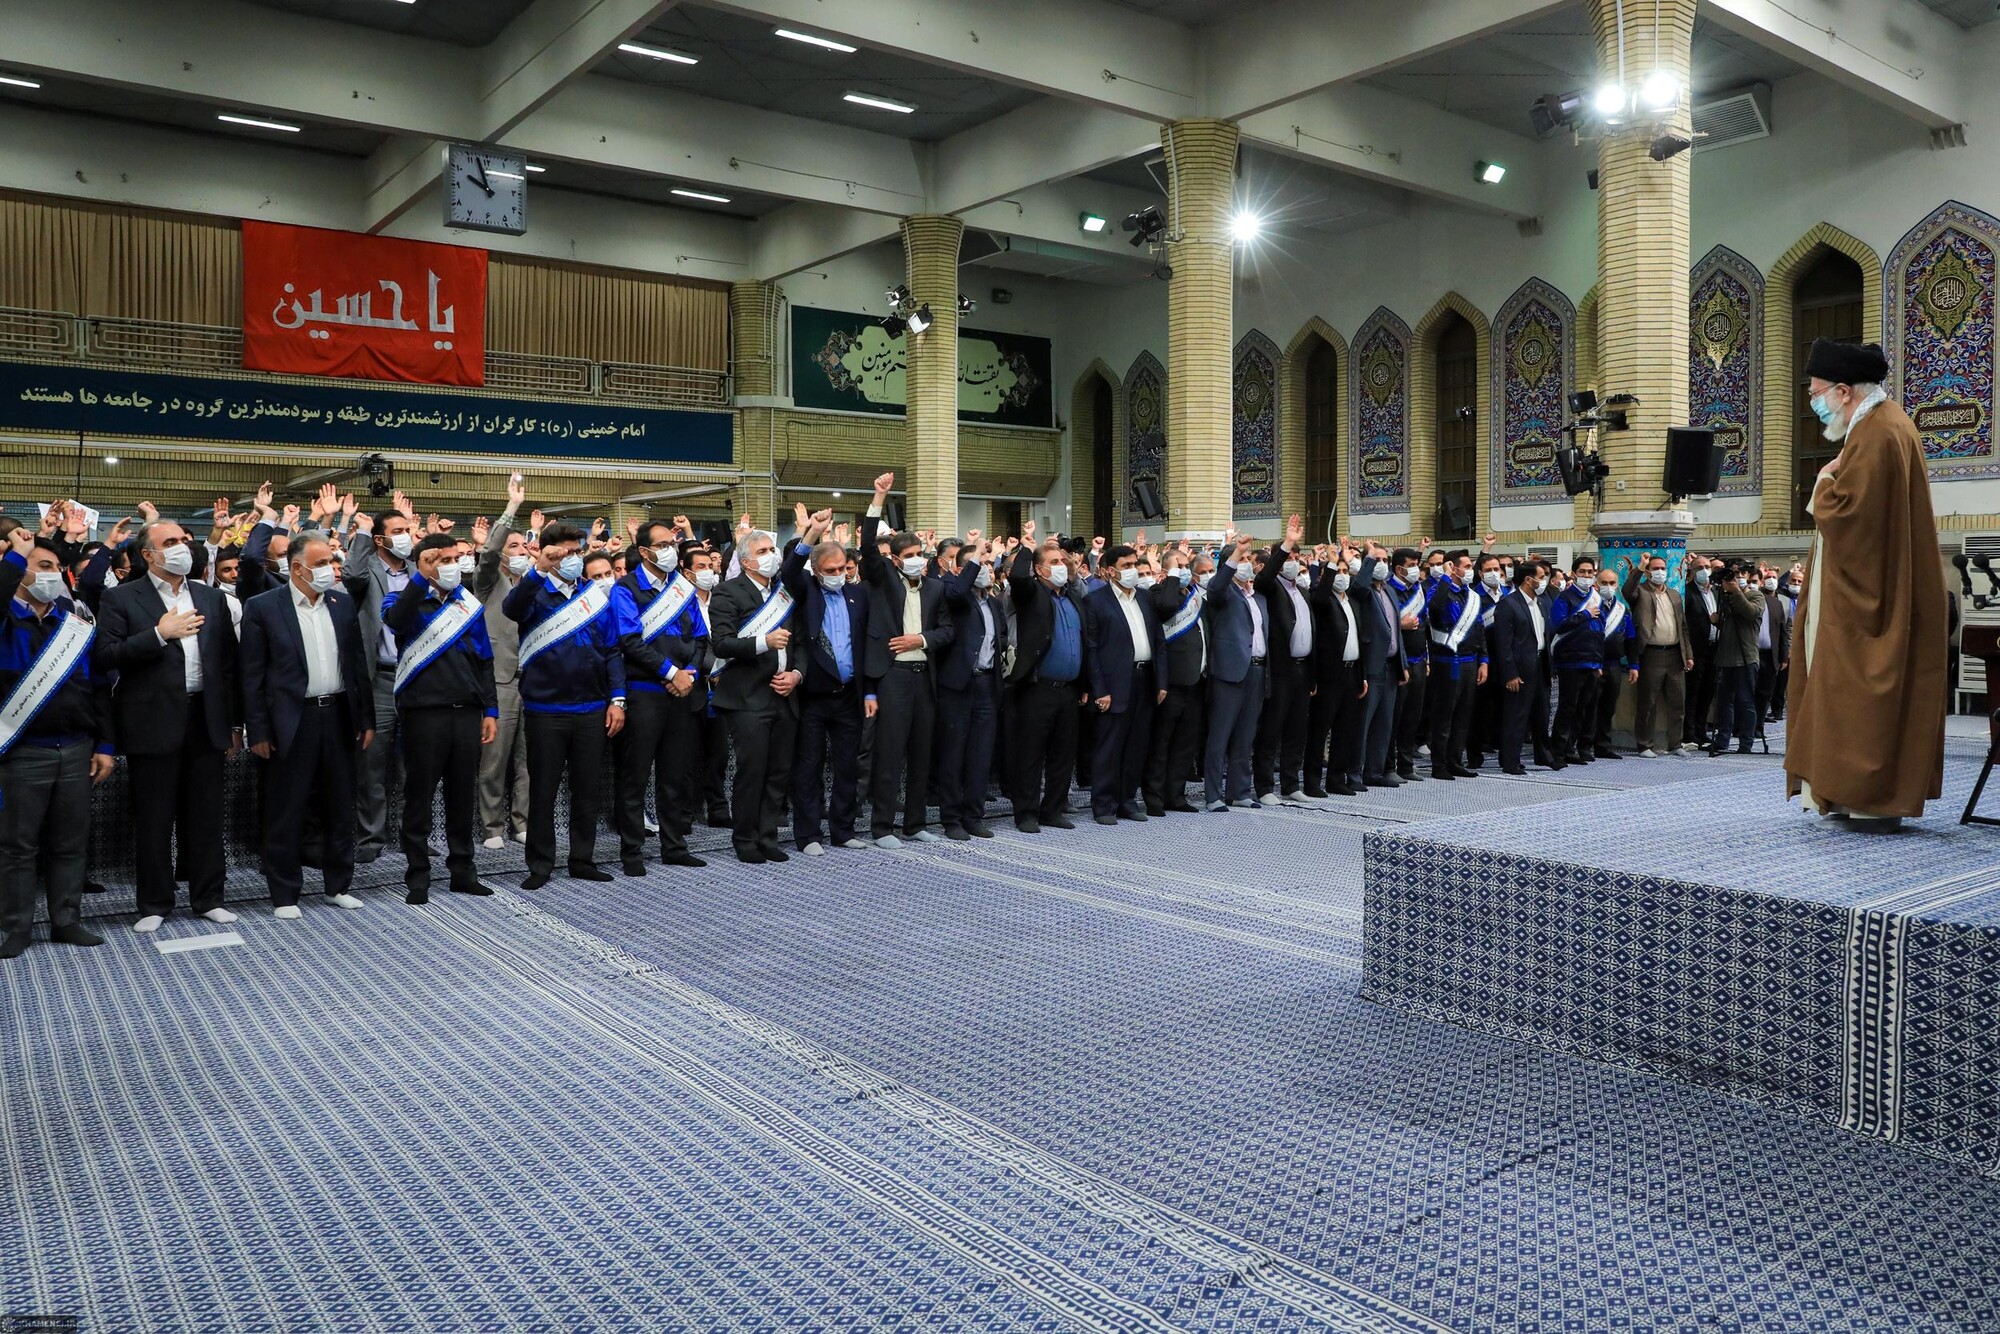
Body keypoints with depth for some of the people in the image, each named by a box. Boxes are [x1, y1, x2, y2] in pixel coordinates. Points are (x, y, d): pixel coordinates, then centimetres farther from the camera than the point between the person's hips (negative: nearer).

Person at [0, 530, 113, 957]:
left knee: (71, 842, 9)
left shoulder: (75, 621, 10)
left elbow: (99, 688, 11)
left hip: (77, 749, 4)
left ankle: (66, 921, 19)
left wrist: (104, 746, 7)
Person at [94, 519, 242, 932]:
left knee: (206, 817, 9)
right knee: (153, 820, 5)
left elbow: (228, 663, 12)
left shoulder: (212, 598, 12)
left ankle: (208, 898, 20)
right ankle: (154, 905, 17)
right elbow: (103, 658, -10)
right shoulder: (121, 598, 0)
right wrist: (159, 633, -17)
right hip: (153, 724, -3)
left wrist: (235, 723, 10)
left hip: (205, 721, 3)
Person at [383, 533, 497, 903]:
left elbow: (485, 661, 16)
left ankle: (462, 870, 20)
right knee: (419, 796, 3)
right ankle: (417, 877, 12)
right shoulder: (406, 599, 2)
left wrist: (491, 710, 10)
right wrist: (421, 578, -31)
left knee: (463, 795, 10)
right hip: (424, 711, -4)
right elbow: (396, 621, -24)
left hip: (467, 712, 4)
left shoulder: (469, 604, 14)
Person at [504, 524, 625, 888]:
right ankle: (540, 865, 15)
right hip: (545, 709, -3)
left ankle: (583, 860, 21)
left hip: (592, 708, 3)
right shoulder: (536, 592, 0)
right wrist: (539, 570, -37)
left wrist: (617, 699, 1)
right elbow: (512, 609, -25)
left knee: (588, 789, 9)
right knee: (542, 790, 5)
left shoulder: (596, 596, 8)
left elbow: (612, 651, 8)